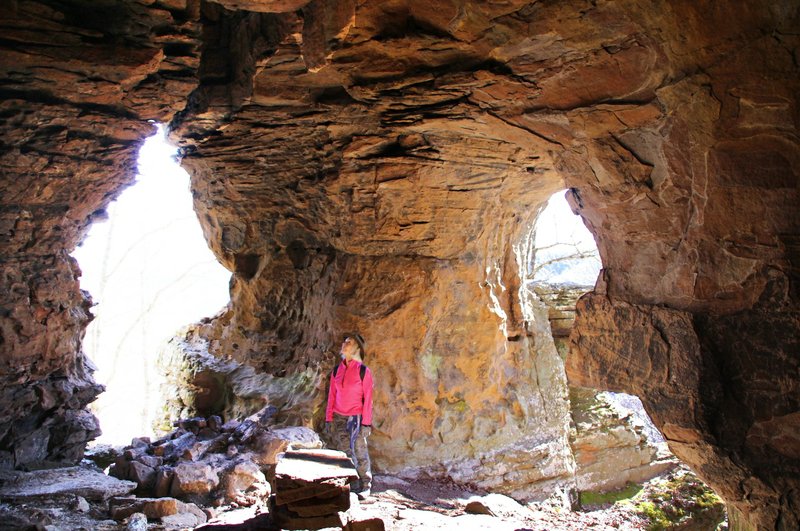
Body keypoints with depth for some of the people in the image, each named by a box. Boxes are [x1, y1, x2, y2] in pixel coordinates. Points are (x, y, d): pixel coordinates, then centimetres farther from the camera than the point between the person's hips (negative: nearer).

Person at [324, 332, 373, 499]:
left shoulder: (363, 371, -7)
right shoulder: (336, 371, 6)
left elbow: (368, 399, -7)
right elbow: (331, 396, 9)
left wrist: (366, 423, -10)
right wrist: (329, 420, 6)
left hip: (356, 418, -4)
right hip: (338, 418, 4)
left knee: (359, 453, -3)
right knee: (344, 453, 7)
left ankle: (364, 487, 9)